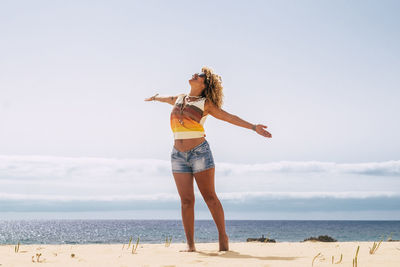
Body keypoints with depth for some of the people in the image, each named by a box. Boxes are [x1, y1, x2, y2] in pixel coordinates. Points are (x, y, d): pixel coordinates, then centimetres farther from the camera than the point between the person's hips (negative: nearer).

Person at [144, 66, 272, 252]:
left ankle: (223, 237, 10)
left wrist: (253, 127, -8)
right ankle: (190, 245, 2)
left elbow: (230, 118, 0)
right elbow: (167, 99, 39)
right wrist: (155, 97, 59)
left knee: (209, 197, -1)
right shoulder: (179, 99, 16)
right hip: (178, 155, 4)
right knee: (186, 200, 0)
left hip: (199, 152, -4)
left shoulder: (206, 104, 2)